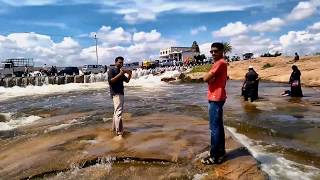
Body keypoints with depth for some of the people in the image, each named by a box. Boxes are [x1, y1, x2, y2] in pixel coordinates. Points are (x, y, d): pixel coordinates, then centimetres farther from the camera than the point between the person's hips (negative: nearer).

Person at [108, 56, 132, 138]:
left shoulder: (121, 71, 17)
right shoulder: (111, 70, -7)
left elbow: (127, 80, 17)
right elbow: (110, 81, -20)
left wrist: (129, 74, -1)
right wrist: (119, 74, -24)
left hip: (121, 93, 10)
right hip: (116, 93, -10)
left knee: (117, 111, 17)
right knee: (118, 112, -15)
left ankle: (114, 128, 29)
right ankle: (119, 132, -15)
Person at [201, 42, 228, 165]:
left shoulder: (220, 63, -15)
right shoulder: (220, 63, 18)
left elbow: (206, 78, -20)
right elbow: (211, 79, 13)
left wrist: (209, 76, -1)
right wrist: (211, 77, -8)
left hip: (216, 98, -11)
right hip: (217, 98, 11)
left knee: (214, 128, -6)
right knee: (218, 126, 15)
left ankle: (215, 156, 2)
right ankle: (221, 151, 25)